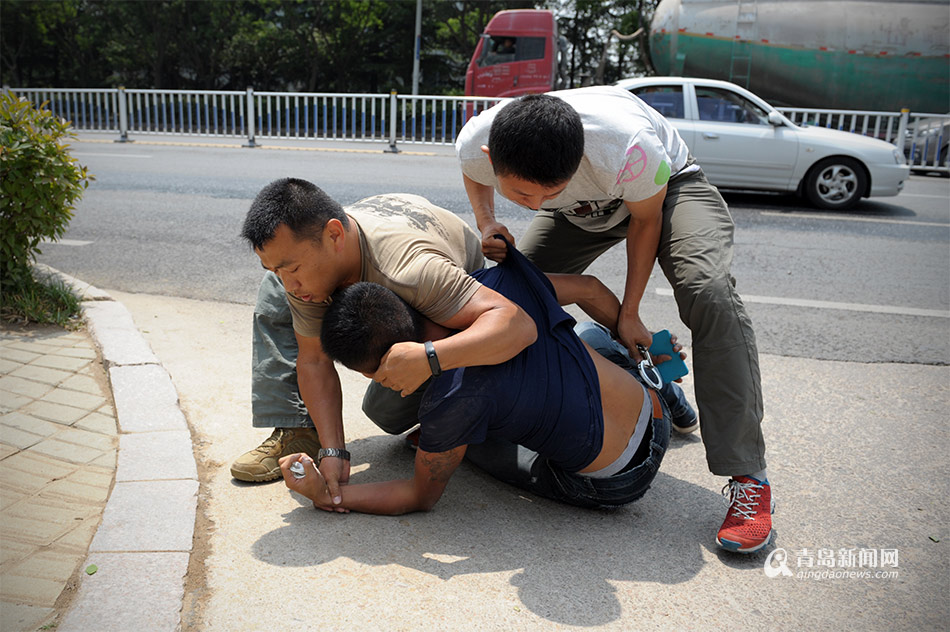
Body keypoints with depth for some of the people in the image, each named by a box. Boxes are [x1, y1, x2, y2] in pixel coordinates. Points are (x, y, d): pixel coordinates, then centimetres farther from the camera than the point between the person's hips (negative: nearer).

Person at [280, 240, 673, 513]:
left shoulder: (452, 402, -28)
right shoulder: (499, 282, -14)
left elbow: (422, 496, -9)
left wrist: (326, 496, -5)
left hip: (612, 486, -5)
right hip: (656, 421, 5)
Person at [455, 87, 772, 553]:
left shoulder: (628, 148, -44)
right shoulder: (475, 144, -32)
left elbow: (646, 219, -21)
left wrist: (628, 314, -16)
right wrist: (487, 224, -21)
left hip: (667, 186, -5)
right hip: (586, 209, 5)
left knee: (707, 290, -31)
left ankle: (749, 478, -24)